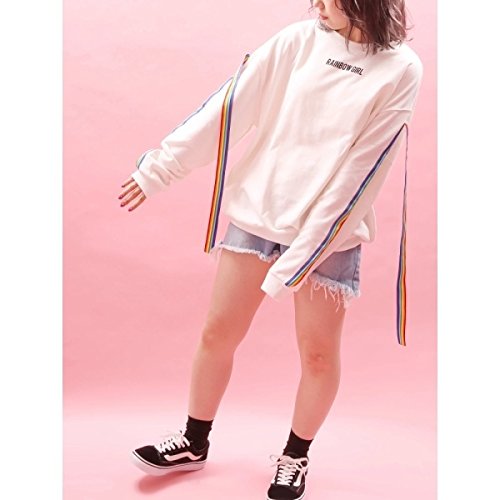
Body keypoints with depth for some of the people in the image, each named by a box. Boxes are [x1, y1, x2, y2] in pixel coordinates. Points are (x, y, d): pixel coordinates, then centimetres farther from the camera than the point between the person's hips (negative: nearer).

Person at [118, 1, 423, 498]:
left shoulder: (400, 69, -10)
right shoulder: (297, 40, -1)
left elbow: (357, 173, -14)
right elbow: (228, 107, 1)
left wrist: (299, 257, -16)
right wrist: (160, 167, 2)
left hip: (328, 233, -3)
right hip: (255, 213, 3)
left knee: (317, 352, 7)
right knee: (217, 333, 9)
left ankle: (295, 457, 31)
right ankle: (195, 442, 30)